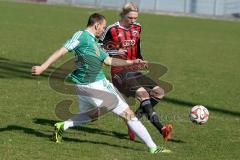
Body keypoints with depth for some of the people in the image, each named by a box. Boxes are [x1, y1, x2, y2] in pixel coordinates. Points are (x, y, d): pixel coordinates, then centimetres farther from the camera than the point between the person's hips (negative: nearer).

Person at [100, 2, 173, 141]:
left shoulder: (137, 28, 10)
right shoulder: (112, 30, -9)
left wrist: (141, 60, 7)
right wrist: (116, 52, -17)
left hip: (134, 71, 7)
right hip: (120, 73, -7)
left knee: (159, 92, -7)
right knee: (142, 93, -29)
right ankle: (161, 129, -35)